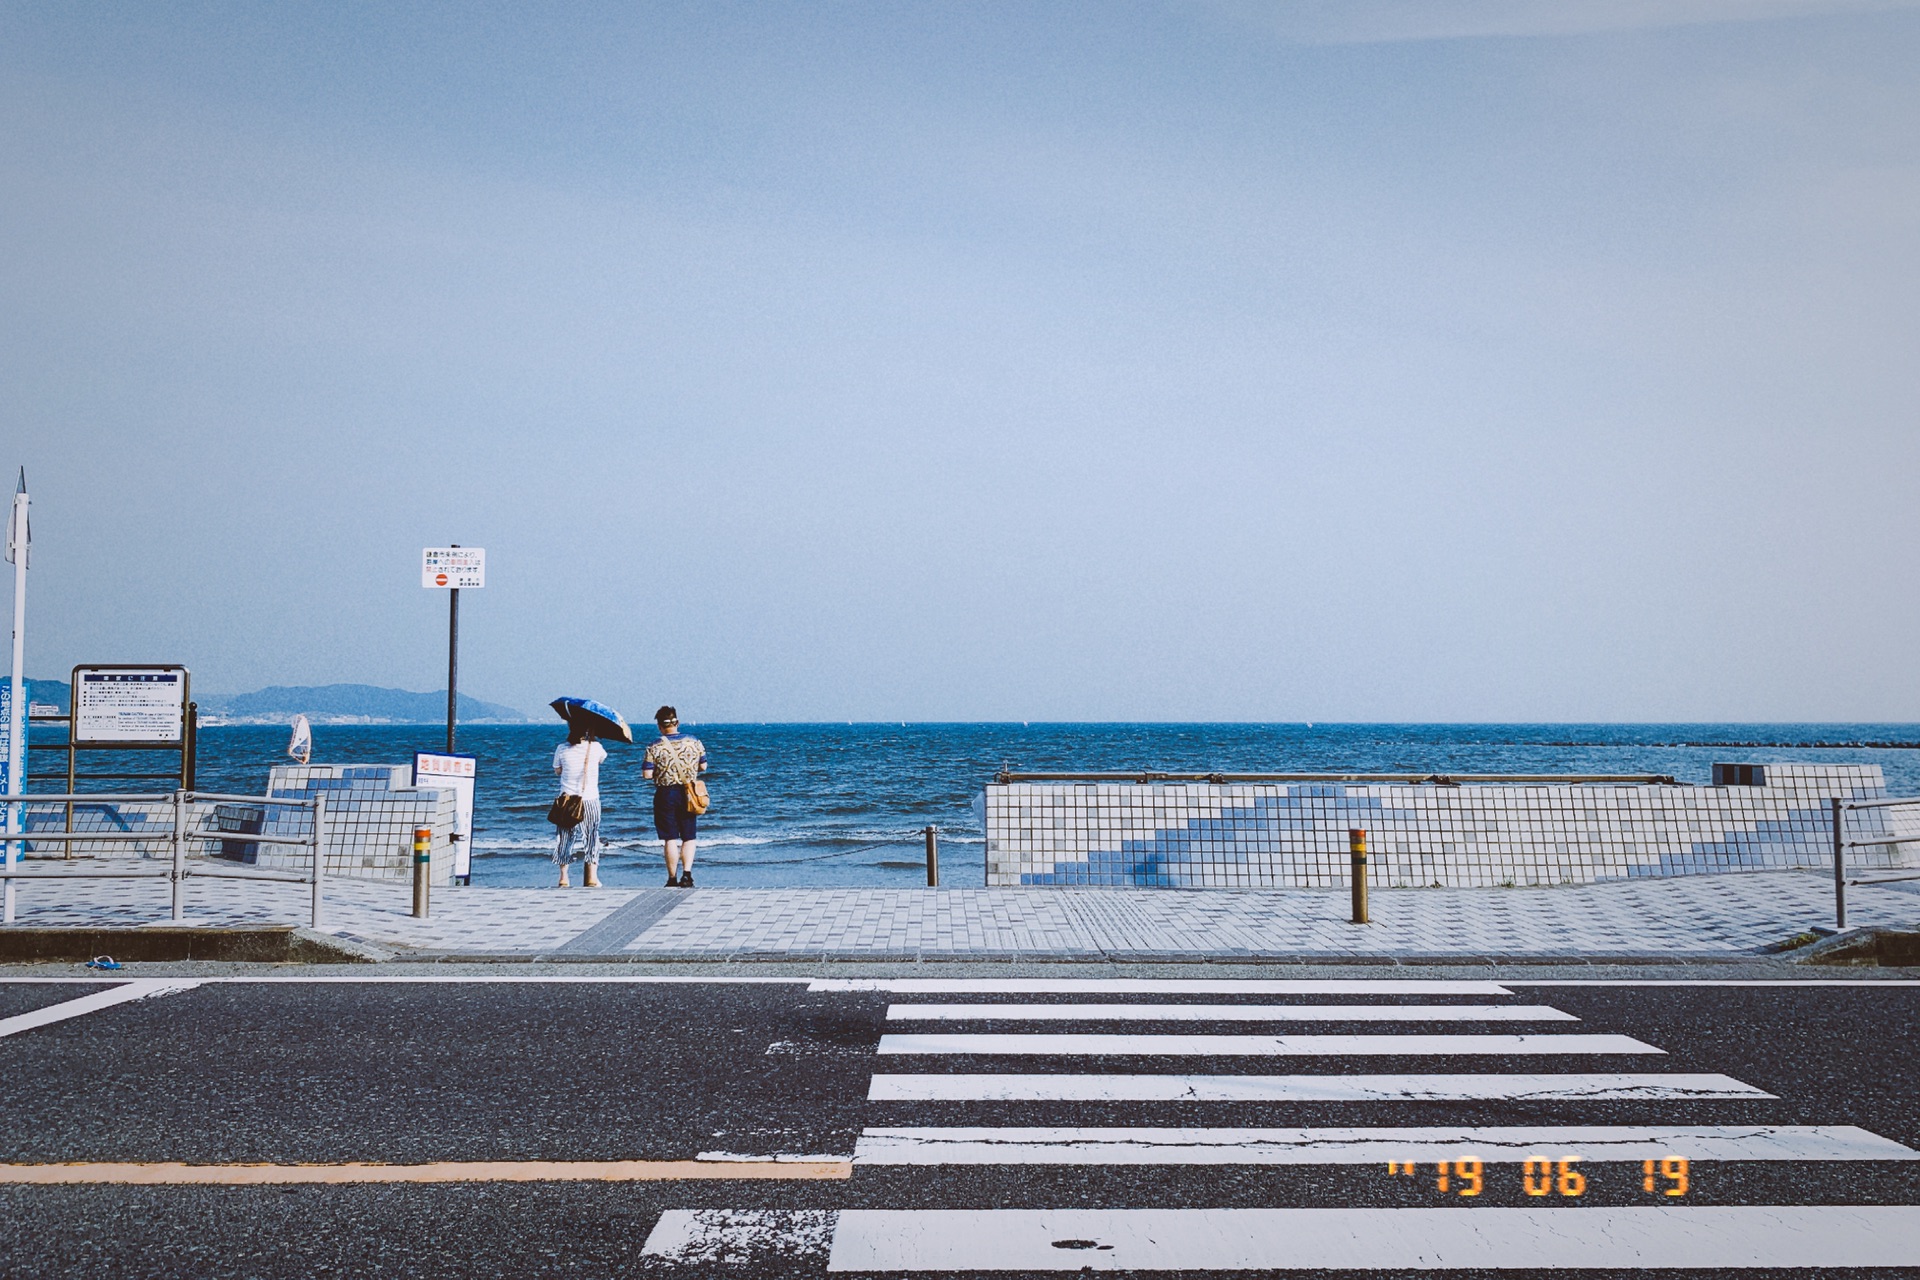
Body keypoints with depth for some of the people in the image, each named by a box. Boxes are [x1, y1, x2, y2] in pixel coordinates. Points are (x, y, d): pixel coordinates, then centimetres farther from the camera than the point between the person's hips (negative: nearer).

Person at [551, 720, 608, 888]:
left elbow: (557, 770, 9)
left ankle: (563, 878, 10)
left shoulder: (562, 749, -6)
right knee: (592, 838, 9)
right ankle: (592, 878, 5)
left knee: (565, 839, 11)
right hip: (590, 800, 0)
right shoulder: (595, 748, -6)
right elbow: (603, 757, 17)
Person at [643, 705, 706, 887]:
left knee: (670, 839, 4)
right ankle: (687, 874, -5)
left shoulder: (655, 748, -10)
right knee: (689, 838, 9)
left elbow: (647, 775, -12)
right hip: (688, 795, 2)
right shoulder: (694, 743, -2)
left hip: (666, 795, -2)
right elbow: (703, 767, 7)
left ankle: (672, 879, 7)